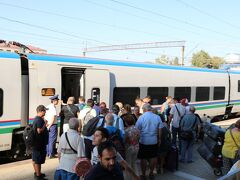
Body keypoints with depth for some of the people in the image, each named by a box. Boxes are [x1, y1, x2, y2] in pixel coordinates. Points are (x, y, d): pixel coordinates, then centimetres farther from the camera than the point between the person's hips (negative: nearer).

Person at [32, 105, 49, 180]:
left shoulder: (35, 118, 11)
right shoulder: (40, 120, -21)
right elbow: (39, 131, -28)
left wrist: (44, 123, 12)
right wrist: (45, 124, -18)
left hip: (35, 143, 10)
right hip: (40, 144, -10)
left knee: (35, 159, 20)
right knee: (38, 160, -1)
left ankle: (37, 173, 34)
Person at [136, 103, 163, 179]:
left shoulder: (141, 117, -12)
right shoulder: (157, 117, -4)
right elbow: (160, 129, -1)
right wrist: (159, 139, 11)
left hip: (143, 141, -2)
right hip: (154, 141, 3)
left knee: (143, 158, 9)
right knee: (153, 157, 16)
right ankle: (151, 173, 27)